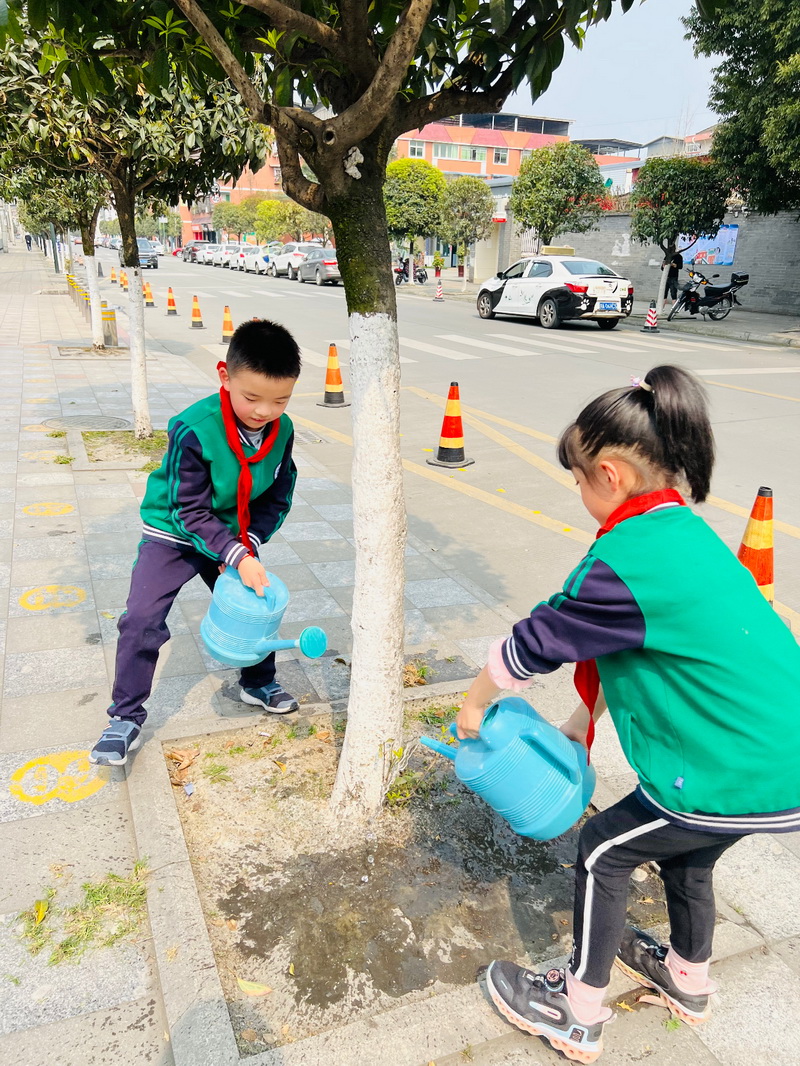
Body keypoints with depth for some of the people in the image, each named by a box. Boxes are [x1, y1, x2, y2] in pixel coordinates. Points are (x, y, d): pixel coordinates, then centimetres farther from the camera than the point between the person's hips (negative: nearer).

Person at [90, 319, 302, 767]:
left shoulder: (282, 430, -15)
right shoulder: (194, 430, -32)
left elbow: (278, 499, -4)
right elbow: (190, 512, -27)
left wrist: (248, 543, -18)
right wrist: (236, 556, -32)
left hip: (233, 538, 5)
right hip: (173, 534, -4)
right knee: (142, 620, -13)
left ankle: (259, 683, 38)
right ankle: (126, 719, 3)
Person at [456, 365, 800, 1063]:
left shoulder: (630, 559, -23)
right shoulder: (687, 531, 7)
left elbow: (534, 644, -11)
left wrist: (474, 706, 6)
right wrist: (584, 719, 19)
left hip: (743, 780, -9)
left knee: (605, 851, 10)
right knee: (684, 849, 30)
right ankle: (688, 981, 56)